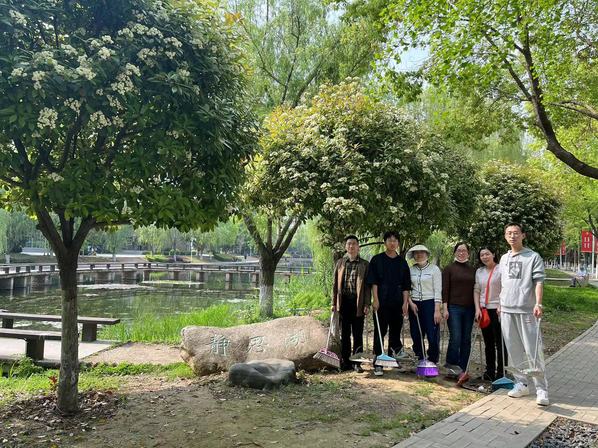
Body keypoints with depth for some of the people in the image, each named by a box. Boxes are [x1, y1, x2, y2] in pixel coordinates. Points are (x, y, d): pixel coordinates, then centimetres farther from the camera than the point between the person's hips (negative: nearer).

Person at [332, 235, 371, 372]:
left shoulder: (364, 264, 4)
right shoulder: (340, 263, 10)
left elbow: (367, 286, 1)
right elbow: (335, 284, 10)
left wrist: (367, 304, -6)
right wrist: (334, 303, 5)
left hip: (358, 302, -2)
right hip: (344, 302, 2)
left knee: (357, 334, 3)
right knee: (344, 334, 7)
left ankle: (356, 362, 10)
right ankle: (345, 362, 15)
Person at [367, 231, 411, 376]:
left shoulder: (402, 262, 11)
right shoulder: (377, 260, 2)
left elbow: (406, 286, 10)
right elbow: (373, 282, -2)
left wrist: (405, 303, 2)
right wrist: (375, 300, -10)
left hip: (397, 303, 3)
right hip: (381, 302, -3)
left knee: (396, 331, 11)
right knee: (379, 332, -2)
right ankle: (378, 364, 2)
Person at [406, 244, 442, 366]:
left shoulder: (434, 269, 0)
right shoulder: (411, 270, 10)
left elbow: (438, 291, -5)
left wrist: (437, 310, -11)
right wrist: (410, 303, -5)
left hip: (430, 304, -4)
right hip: (414, 305, 4)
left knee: (433, 336, -7)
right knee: (416, 336, 5)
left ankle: (432, 362, 6)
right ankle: (420, 361, 17)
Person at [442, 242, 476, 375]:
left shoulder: (472, 270, 12)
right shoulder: (449, 269, 3)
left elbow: (475, 290, 14)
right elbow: (445, 290, -1)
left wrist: (478, 308, 8)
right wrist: (445, 308, -8)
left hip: (469, 309, 4)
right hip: (454, 308, -4)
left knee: (466, 339, 5)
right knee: (455, 338, -9)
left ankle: (463, 368, 13)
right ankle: (451, 363, 9)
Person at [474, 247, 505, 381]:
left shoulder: (501, 269, -7)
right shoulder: (479, 272, 11)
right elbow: (476, 291, 11)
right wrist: (477, 308, 2)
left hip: (497, 310, -6)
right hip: (484, 310, 6)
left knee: (500, 343, 0)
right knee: (488, 343, 14)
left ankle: (500, 372, 10)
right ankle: (489, 371, 24)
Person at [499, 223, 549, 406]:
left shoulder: (533, 257, -2)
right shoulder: (504, 258, 15)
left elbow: (539, 281, -9)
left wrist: (538, 303, -20)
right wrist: (500, 304, 18)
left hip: (527, 310, -6)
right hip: (507, 310, 6)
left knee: (533, 351, -5)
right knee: (514, 350, 11)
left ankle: (541, 389, 3)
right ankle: (521, 384, 22)